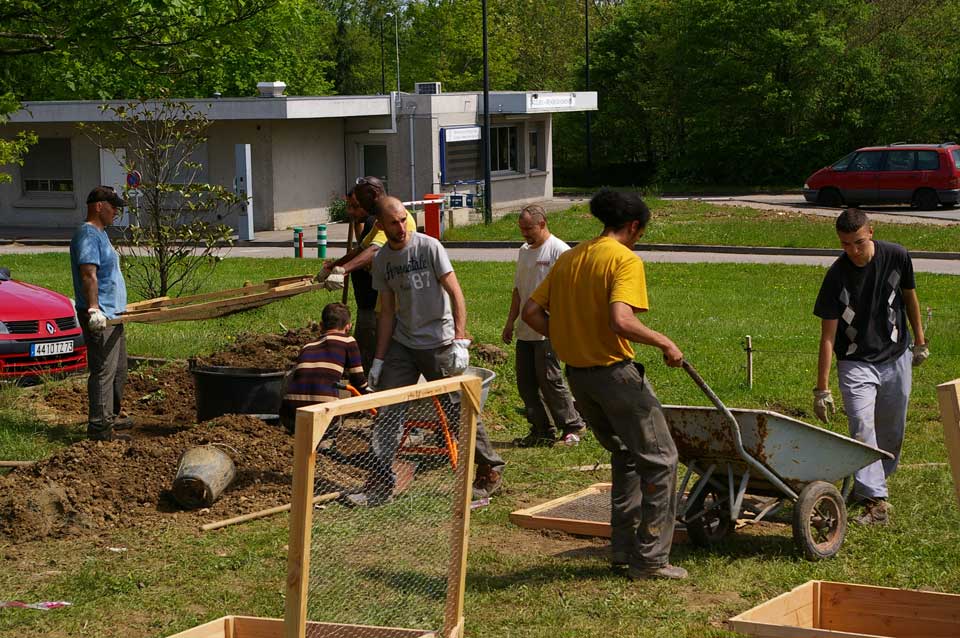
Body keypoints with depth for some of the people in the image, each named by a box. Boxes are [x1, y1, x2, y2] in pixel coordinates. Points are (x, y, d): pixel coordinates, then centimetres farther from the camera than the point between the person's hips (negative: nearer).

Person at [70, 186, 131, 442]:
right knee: (104, 371, -11)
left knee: (118, 370, 17)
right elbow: (88, 274, -24)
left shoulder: (100, 234, 19)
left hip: (112, 314, 11)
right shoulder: (87, 235, -14)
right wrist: (94, 309, -31)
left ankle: (110, 417, 27)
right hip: (99, 316, -11)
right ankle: (98, 426, -11)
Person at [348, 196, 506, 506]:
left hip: (438, 343, -5)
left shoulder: (429, 247, -11)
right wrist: (379, 359, 5)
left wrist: (460, 341, -20)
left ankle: (490, 468, 18)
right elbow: (387, 312, 8)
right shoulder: (381, 259, 3)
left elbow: (456, 294, -12)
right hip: (402, 345, 5)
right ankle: (382, 482, 7)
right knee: (387, 412, -1)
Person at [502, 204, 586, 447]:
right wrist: (510, 322, 20)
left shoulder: (559, 251, -10)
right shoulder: (524, 251, 16)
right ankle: (542, 430, 16)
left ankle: (572, 425, 5)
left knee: (549, 379, -8)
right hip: (525, 331, 8)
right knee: (525, 381, 8)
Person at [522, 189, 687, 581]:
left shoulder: (569, 258, 10)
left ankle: (623, 548, 24)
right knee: (660, 461, 4)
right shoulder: (625, 260, -13)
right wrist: (664, 343, -15)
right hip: (615, 372, -8)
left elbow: (531, 312, 8)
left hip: (578, 375, 8)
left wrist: (568, 340, 13)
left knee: (626, 456, 24)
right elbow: (621, 321, -27)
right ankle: (649, 559, 4)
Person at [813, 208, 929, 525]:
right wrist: (822, 389, -18)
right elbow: (827, 336, -16)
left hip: (896, 358, 3)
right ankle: (875, 500, -20)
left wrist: (919, 341, 16)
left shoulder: (896, 257, -12)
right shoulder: (837, 276, -18)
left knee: (891, 432, 11)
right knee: (862, 429, -17)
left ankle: (873, 483, 32)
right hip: (856, 364, -3)